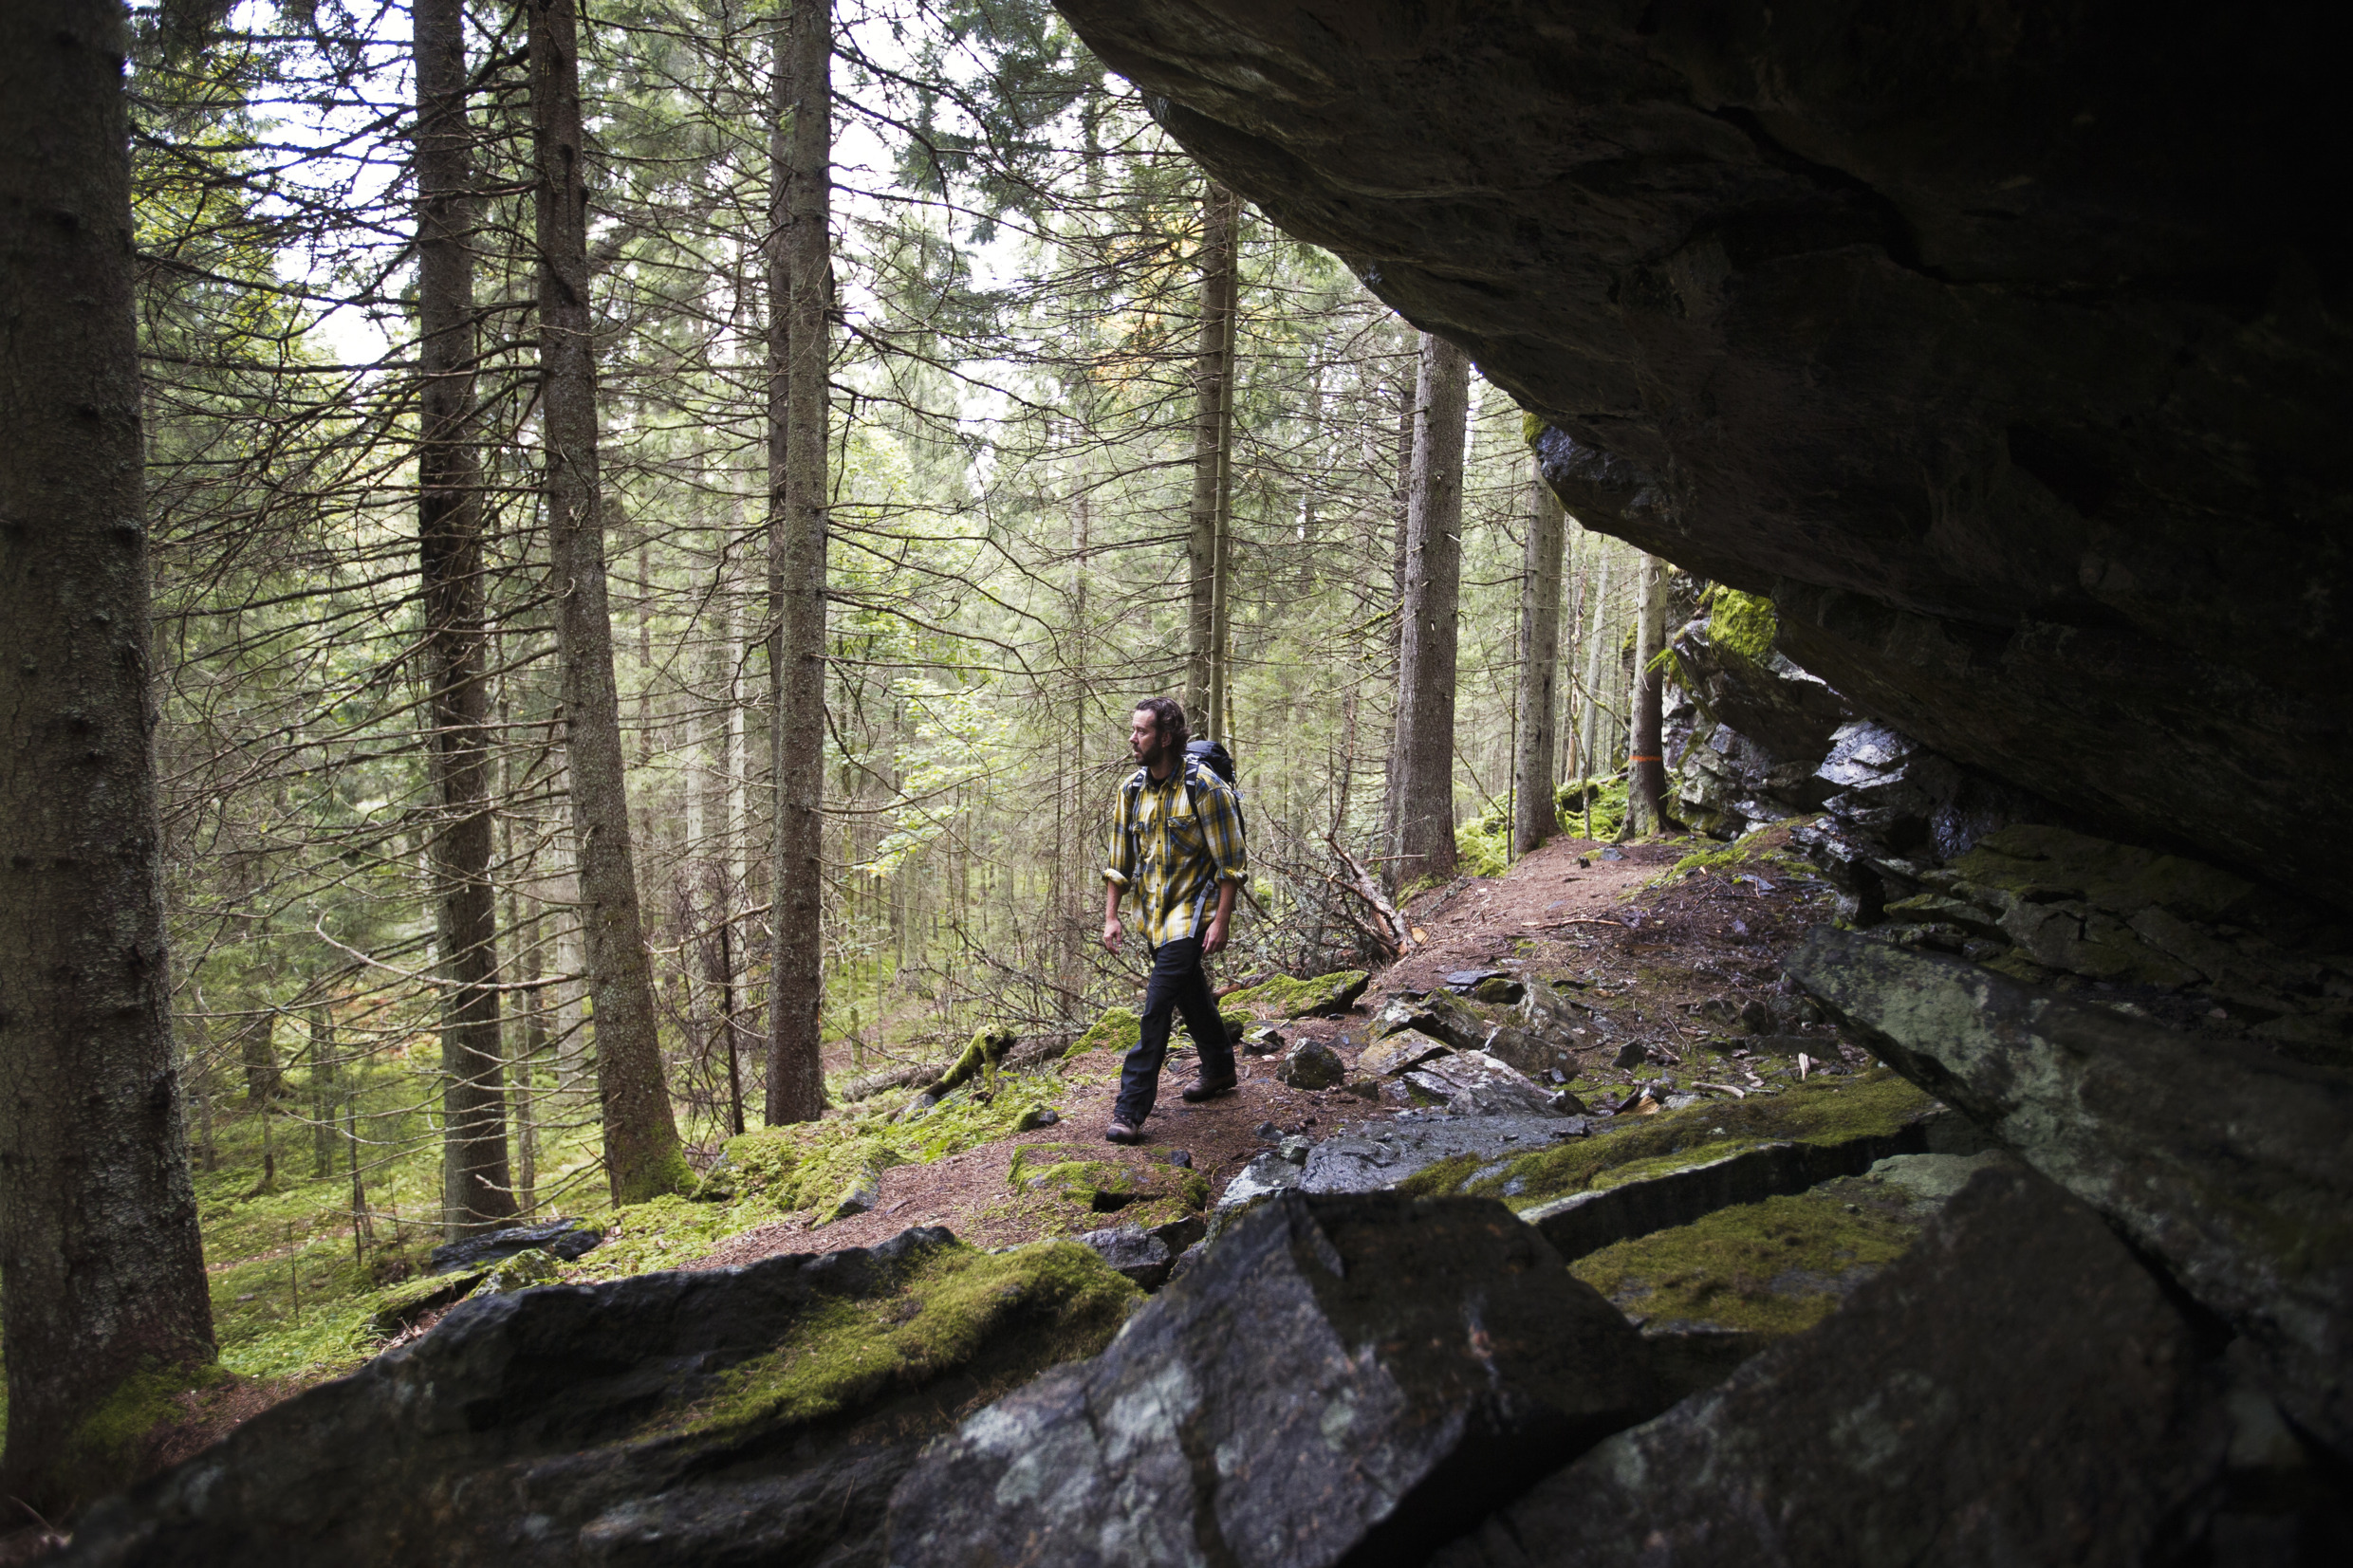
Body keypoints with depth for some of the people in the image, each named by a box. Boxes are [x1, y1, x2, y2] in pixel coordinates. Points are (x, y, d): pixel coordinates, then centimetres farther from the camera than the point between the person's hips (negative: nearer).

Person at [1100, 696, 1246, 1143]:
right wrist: (1111, 917, 5)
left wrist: (1220, 922, -16)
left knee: (1157, 1005, -12)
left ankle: (1130, 1109, -9)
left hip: (1191, 910, -7)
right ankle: (1219, 1070, 41)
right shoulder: (1131, 790, 3)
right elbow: (1119, 859, 10)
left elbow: (1230, 863, -13)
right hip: (1153, 913, 7)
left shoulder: (1205, 788, -16)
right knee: (1190, 994, 20)